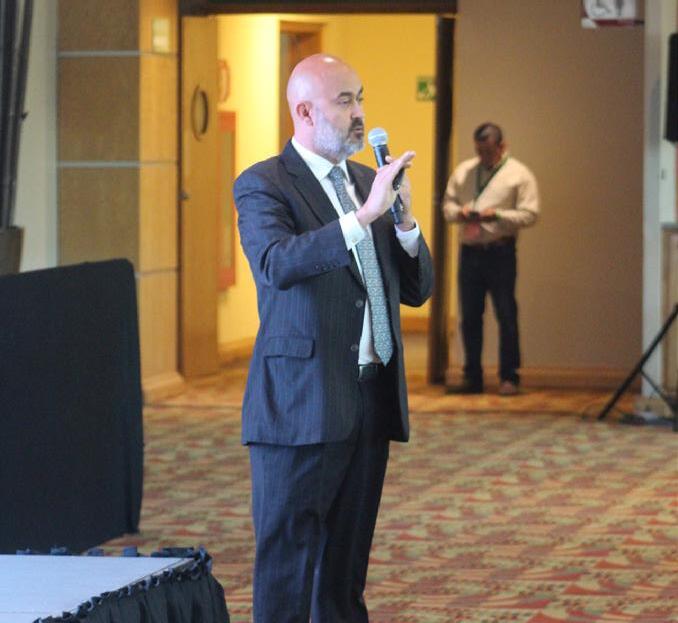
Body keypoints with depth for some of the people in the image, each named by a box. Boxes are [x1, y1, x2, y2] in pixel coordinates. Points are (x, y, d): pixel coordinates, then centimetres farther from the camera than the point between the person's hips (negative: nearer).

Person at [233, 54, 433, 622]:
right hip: (302, 404, -7)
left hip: (371, 400, 7)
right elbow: (276, 265, -26)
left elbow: (417, 289, 14)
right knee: (287, 560, -3)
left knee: (347, 565, 12)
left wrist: (404, 220, -4)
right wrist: (364, 215, -31)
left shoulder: (367, 181, 15)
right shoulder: (263, 185, -6)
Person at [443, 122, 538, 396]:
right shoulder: (463, 171, 14)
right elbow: (447, 204, 17)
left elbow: (529, 214, -6)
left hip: (500, 253, -4)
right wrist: (459, 212, -5)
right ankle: (472, 377, 15)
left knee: (506, 316, -3)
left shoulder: (519, 175, 0)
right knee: (469, 317, 7)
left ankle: (509, 378, 3)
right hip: (469, 251, 5)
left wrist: (497, 215, -17)